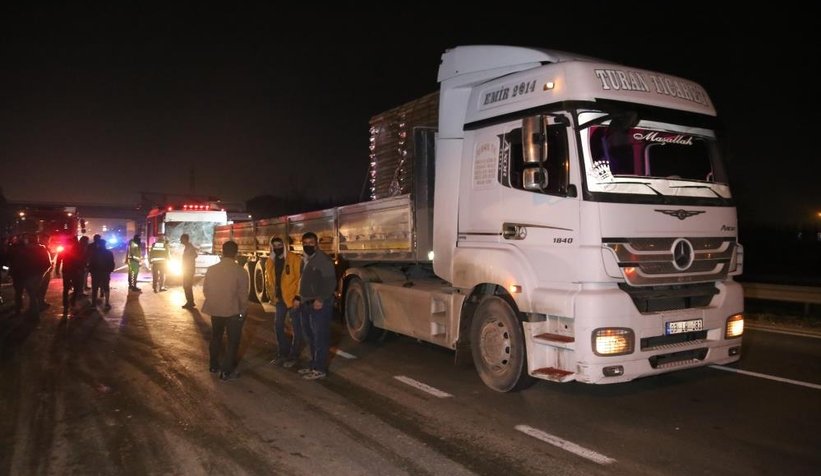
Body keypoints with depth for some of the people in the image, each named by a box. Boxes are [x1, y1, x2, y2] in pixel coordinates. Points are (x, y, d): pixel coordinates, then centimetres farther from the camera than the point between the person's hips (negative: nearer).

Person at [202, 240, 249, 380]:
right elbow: (243, 294, -14)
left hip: (215, 310, 5)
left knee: (215, 337, 23)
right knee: (233, 341, 8)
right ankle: (227, 371, 9)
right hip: (233, 311, -5)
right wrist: (243, 311, 1)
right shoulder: (240, 271, -16)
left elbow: (205, 290, 6)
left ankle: (214, 365, 35)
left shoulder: (211, 269, -2)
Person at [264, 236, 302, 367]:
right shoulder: (270, 262, 6)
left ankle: (293, 356, 17)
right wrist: (272, 295, 9)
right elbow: (269, 280, 17)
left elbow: (300, 278, -15)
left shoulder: (294, 259, -13)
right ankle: (282, 353, 29)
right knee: (278, 326, 13)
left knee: (296, 328, 5)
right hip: (280, 299, 6)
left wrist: (298, 297, -18)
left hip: (293, 298, -6)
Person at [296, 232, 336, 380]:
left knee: (320, 337, -3)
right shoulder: (303, 260, 12)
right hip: (306, 304, 9)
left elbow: (330, 282, -17)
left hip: (319, 304, -9)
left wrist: (321, 300, -22)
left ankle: (320, 369, 4)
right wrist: (300, 298, 13)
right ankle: (313, 365, 27)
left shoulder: (323, 260, -13)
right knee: (311, 337, 16)